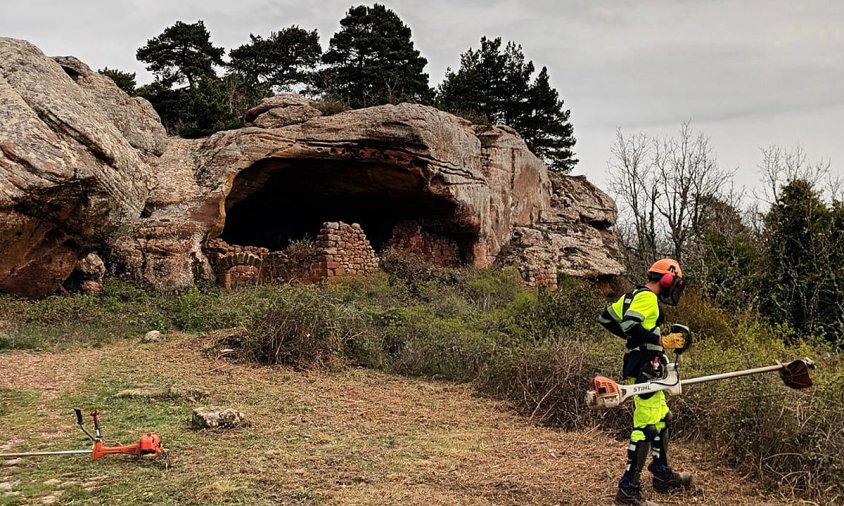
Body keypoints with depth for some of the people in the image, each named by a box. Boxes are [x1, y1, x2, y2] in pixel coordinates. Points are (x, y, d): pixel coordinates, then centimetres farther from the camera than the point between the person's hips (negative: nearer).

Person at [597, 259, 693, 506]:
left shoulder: (634, 295, 16)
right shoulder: (647, 297, -12)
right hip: (644, 371, -11)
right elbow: (629, 325, -28)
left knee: (662, 419, 22)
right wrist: (661, 341, -22)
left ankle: (662, 474, 35)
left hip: (643, 369, 11)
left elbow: (605, 318, 20)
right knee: (646, 427, -10)